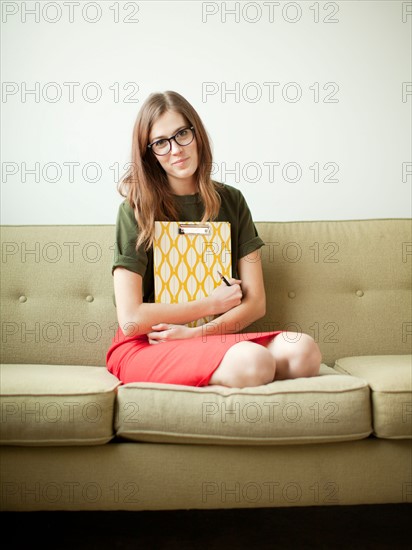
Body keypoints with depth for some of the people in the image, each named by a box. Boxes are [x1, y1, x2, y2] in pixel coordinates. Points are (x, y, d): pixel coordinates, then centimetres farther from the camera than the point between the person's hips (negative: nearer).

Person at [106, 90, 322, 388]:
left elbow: (256, 303, 4)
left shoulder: (231, 201, 9)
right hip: (143, 348, -4)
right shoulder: (136, 210, -3)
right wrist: (212, 304, -4)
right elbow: (130, 320, -11)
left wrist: (195, 332, -12)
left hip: (215, 340, 5)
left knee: (304, 350, -26)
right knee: (251, 361, -35)